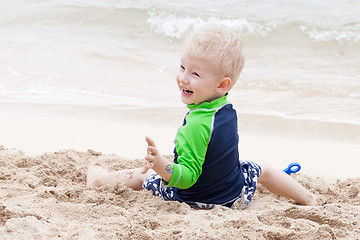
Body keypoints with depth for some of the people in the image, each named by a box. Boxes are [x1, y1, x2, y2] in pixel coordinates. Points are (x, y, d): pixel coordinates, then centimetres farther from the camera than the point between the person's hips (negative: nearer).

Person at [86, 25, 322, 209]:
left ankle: (102, 179, 38)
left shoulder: (195, 126, -36)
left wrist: (161, 164, -51)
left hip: (196, 200, -5)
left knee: (143, 175, 17)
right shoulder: (228, 109, -12)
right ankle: (306, 197, 39)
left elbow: (187, 177, -35)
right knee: (261, 168, 35)